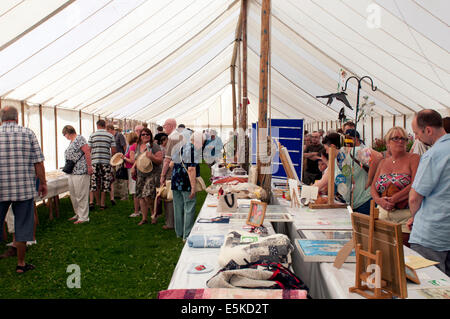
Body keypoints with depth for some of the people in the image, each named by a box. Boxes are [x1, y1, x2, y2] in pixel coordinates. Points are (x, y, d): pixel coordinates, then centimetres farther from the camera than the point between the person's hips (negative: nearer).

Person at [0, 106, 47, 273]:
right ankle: (21, 264, 19)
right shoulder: (28, 133, -1)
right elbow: (38, 162, -4)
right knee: (22, 226, 9)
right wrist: (43, 183, 6)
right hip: (25, 188, -1)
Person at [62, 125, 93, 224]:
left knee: (81, 195, -4)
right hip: (71, 172, 10)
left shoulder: (79, 138, -10)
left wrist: (89, 166, -19)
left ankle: (83, 217, 4)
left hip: (80, 171, -10)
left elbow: (87, 152, -16)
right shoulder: (72, 141, 19)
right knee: (73, 195, 15)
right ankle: (78, 214, 28)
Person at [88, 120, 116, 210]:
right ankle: (102, 204, 9)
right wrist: (112, 159, 17)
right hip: (106, 161, -1)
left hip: (94, 161, 1)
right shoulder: (110, 136, 3)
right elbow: (113, 150, 0)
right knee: (105, 183, 5)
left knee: (93, 182, 8)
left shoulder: (92, 135, 3)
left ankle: (91, 202, -2)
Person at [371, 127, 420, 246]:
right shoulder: (383, 162, 14)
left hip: (405, 215, -4)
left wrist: (393, 199, -17)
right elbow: (373, 187, 11)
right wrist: (379, 200, -9)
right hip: (383, 213, 4)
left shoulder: (414, 159, -1)